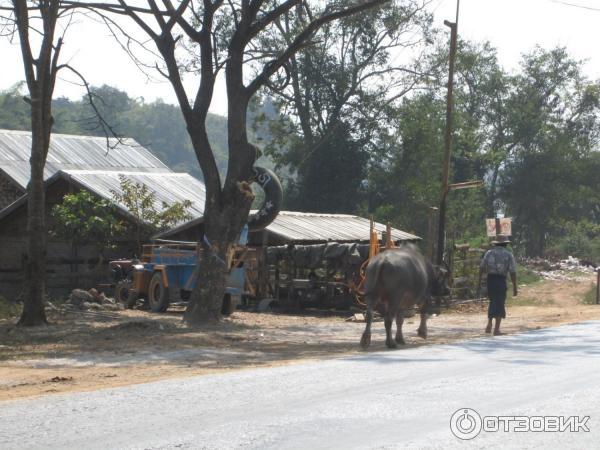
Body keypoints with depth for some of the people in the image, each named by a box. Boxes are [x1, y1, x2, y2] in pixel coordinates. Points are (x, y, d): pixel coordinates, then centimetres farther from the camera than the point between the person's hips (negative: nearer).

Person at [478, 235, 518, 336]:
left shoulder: (489, 253, 8)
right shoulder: (509, 255, 0)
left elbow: (482, 268, 2)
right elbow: (513, 272, -5)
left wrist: (479, 280, 8)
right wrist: (515, 287, -2)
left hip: (490, 279, 3)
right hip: (501, 281, -3)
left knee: (493, 302, 20)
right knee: (499, 304, 5)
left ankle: (489, 324, 7)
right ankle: (496, 329, 5)